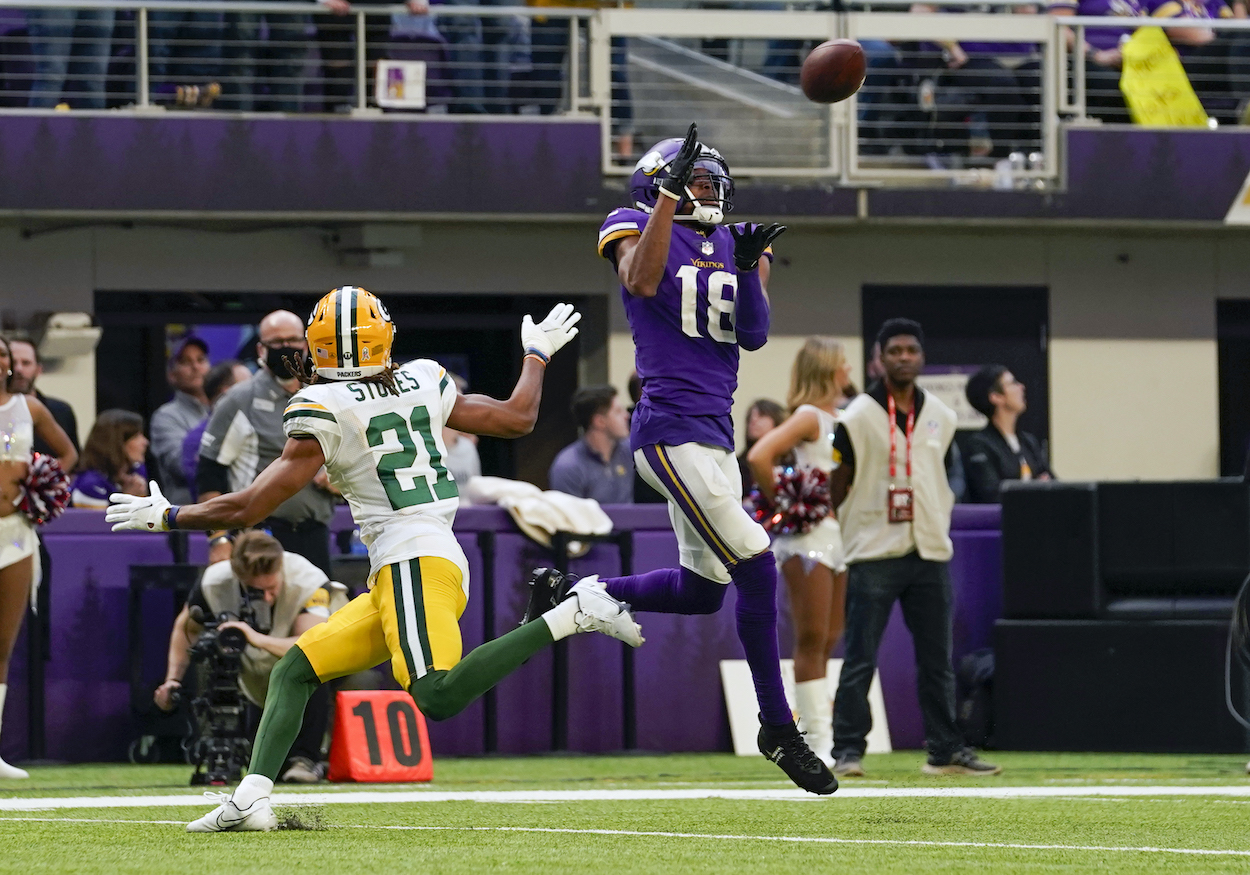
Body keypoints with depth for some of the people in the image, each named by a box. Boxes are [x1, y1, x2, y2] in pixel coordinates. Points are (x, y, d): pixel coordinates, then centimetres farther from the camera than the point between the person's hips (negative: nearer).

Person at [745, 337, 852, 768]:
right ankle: (816, 740, -7)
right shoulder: (809, 417, -9)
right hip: (809, 536, -8)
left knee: (831, 642, 9)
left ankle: (826, 738, 13)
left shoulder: (841, 420, 15)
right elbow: (759, 457, -22)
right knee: (812, 640, -7)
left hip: (840, 534, 8)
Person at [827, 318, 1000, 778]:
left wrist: (938, 530, 13)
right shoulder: (858, 417, -4)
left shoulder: (941, 417, 10)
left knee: (937, 661, 7)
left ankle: (946, 750, 12)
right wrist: (830, 547, -3)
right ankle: (848, 750, -2)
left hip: (929, 554, 5)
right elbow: (837, 486, -2)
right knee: (859, 660, -5)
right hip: (873, 555, -5)